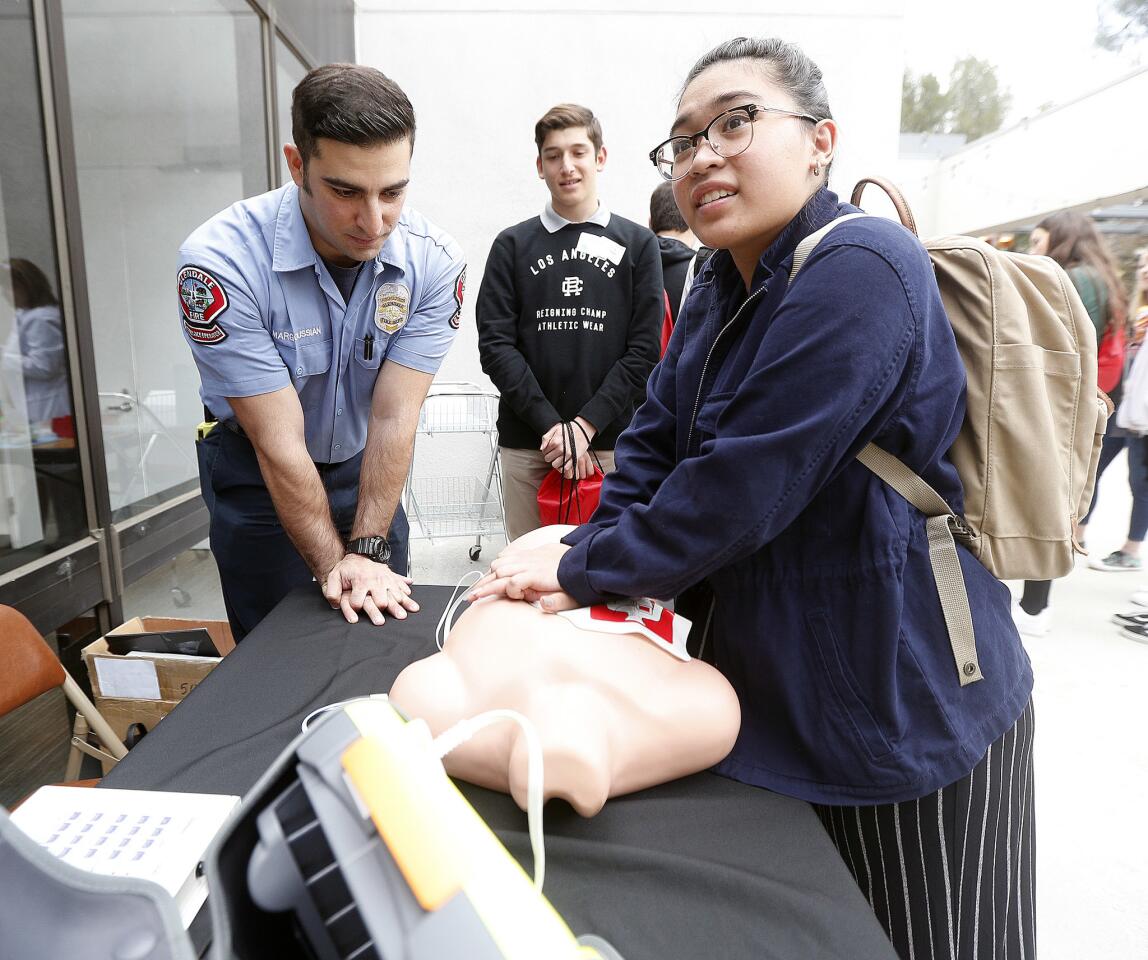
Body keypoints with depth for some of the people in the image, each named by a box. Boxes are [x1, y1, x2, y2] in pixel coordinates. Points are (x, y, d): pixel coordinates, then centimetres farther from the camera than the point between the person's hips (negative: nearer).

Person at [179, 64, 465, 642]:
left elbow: (393, 416, -22)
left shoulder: (434, 262, -21)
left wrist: (366, 551, -24)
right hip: (257, 472, -2)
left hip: (365, 463, 3)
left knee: (385, 629, 14)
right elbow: (279, 441, -26)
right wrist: (334, 564, -23)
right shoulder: (221, 262, -29)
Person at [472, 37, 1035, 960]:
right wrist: (582, 564, -9)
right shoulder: (718, 290, 5)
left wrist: (583, 569, -16)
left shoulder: (860, 270, -23)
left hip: (907, 707, -7)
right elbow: (654, 443, 4)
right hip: (773, 686, 8)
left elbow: (740, 488, -27)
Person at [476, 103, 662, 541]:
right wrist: (550, 424, -10)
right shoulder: (512, 245, 9)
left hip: (610, 443, 0)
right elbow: (495, 344, 1)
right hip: (526, 444, 1)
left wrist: (585, 424, -10)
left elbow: (644, 350, 1)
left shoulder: (637, 244, 8)